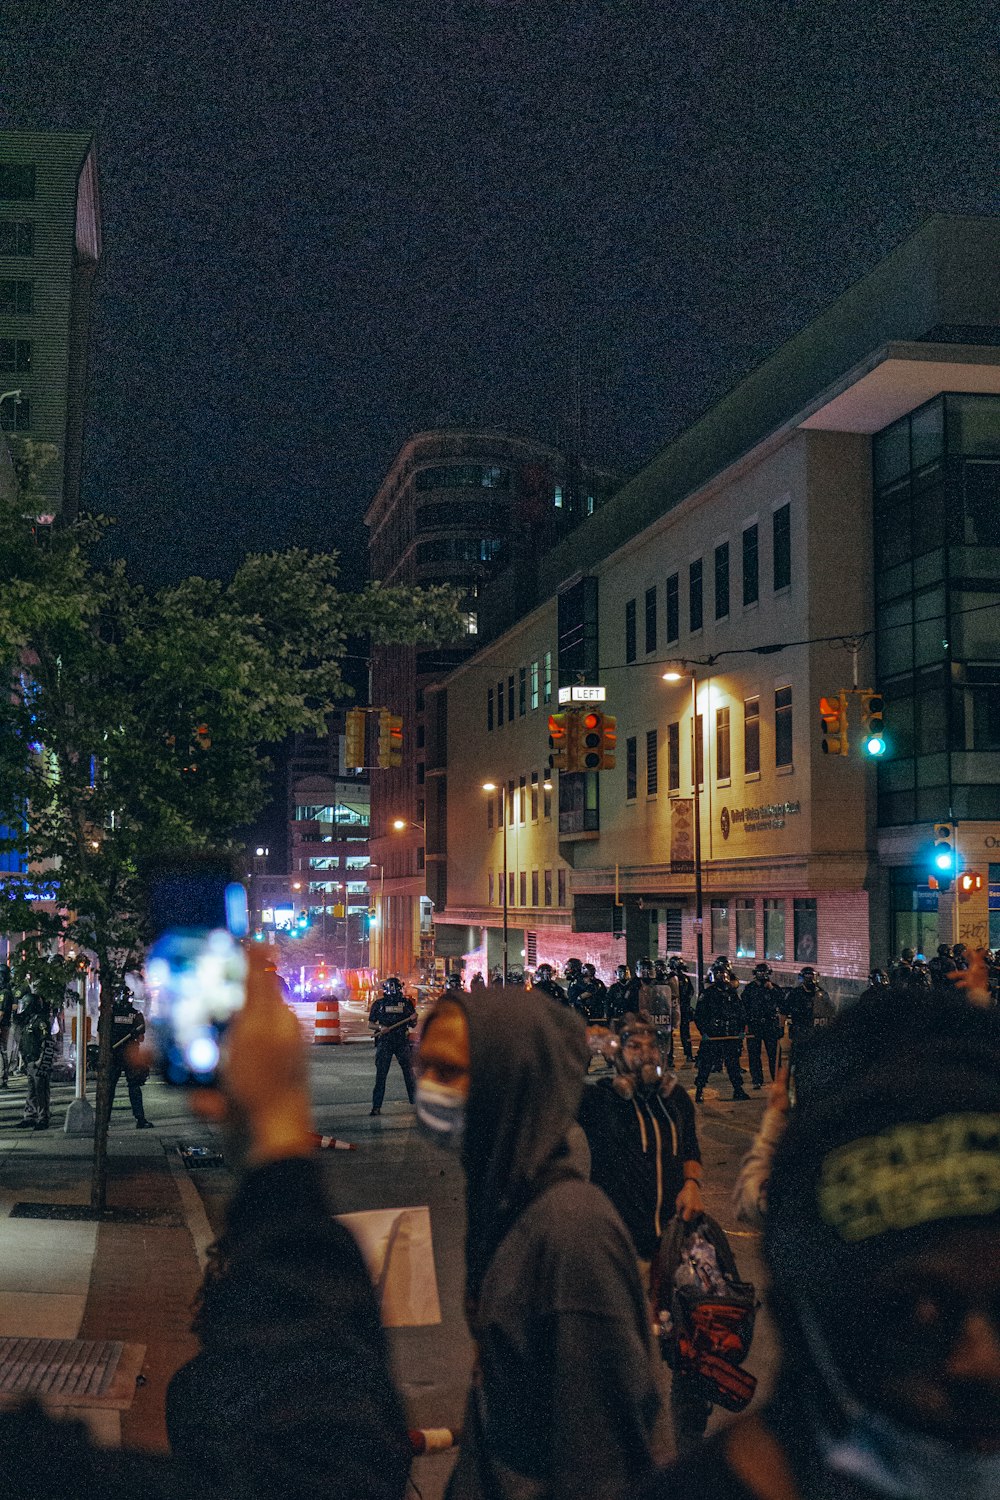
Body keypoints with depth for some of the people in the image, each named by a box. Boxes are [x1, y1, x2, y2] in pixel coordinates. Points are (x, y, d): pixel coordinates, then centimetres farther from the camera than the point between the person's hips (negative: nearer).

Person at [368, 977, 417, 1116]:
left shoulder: (406, 1002, 5)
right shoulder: (379, 1004, 3)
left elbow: (412, 1025, 10)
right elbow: (370, 1024, 6)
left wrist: (413, 1019, -13)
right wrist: (380, 1027, -14)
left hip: (402, 1042, 1)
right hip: (384, 1042, -1)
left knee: (408, 1072, 3)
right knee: (380, 1075, -2)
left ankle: (415, 1100, 14)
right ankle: (376, 1106, 0)